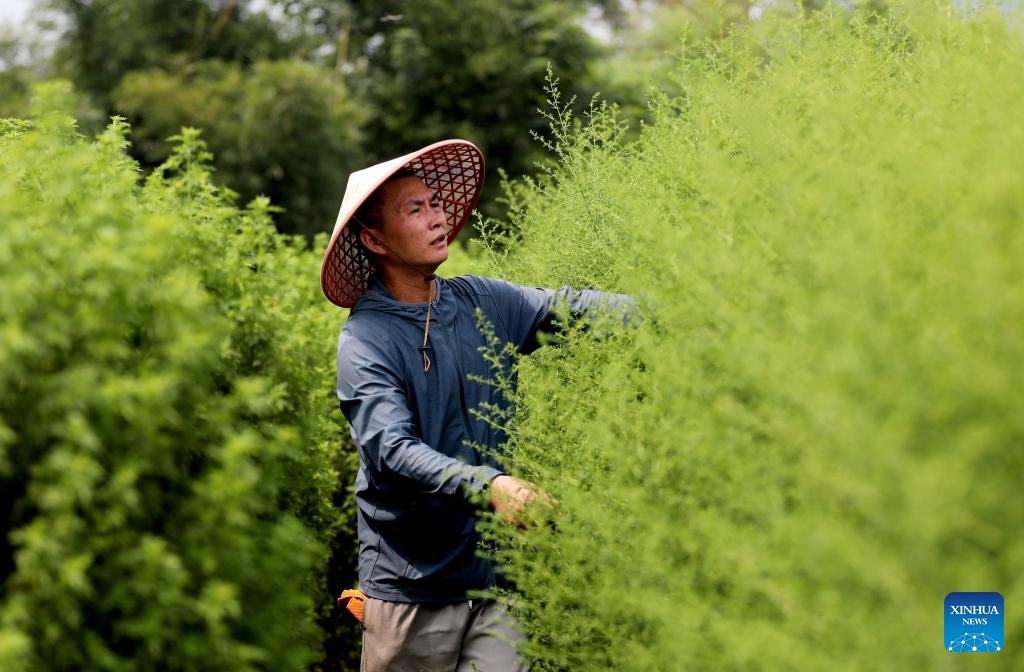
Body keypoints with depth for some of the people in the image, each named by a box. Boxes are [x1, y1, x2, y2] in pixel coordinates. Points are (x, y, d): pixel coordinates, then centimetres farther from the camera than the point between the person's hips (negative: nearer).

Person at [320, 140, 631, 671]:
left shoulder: (480, 302, 6)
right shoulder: (364, 342, -11)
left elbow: (567, 306, -3)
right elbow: (392, 448, -24)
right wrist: (488, 485, -39)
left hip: (502, 572, 4)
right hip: (413, 585, -4)